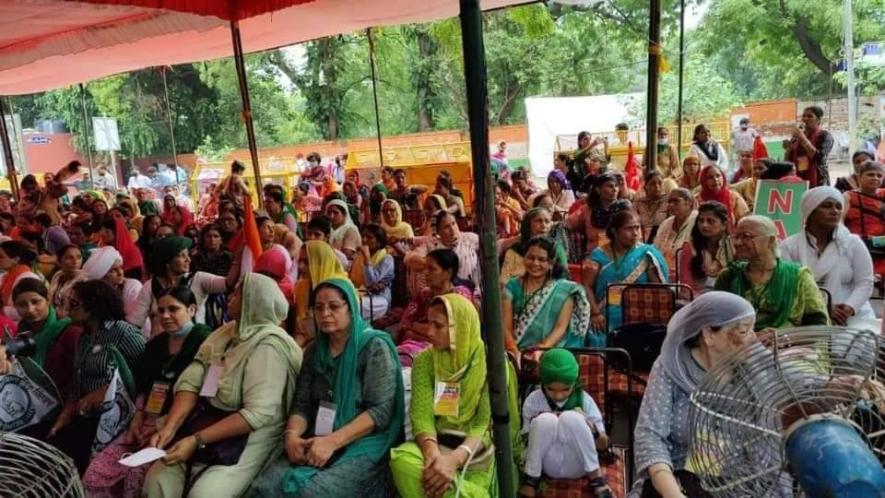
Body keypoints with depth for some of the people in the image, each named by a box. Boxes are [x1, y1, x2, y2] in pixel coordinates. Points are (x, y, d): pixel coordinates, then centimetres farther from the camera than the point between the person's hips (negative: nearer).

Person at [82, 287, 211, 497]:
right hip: (148, 424, 7)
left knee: (137, 476, -27)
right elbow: (143, 386, 22)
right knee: (95, 475, -8)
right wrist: (138, 418, 5)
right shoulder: (155, 344, 19)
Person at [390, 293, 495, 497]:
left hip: (476, 449, -3)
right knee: (402, 460, -31)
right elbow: (421, 414, -9)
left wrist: (454, 459, -29)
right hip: (439, 444, 3)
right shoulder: (424, 360, 0)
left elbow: (487, 424, -13)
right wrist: (432, 453, -30)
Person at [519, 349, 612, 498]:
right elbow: (526, 440, 2)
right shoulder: (533, 400, -4)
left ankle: (595, 477, -14)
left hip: (576, 466, 0)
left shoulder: (584, 400, -3)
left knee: (571, 418, -29)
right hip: (549, 465, 0)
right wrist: (538, 425, -19)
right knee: (545, 420, -30)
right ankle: (531, 479, -14)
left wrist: (589, 427, -19)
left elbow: (604, 444, 2)